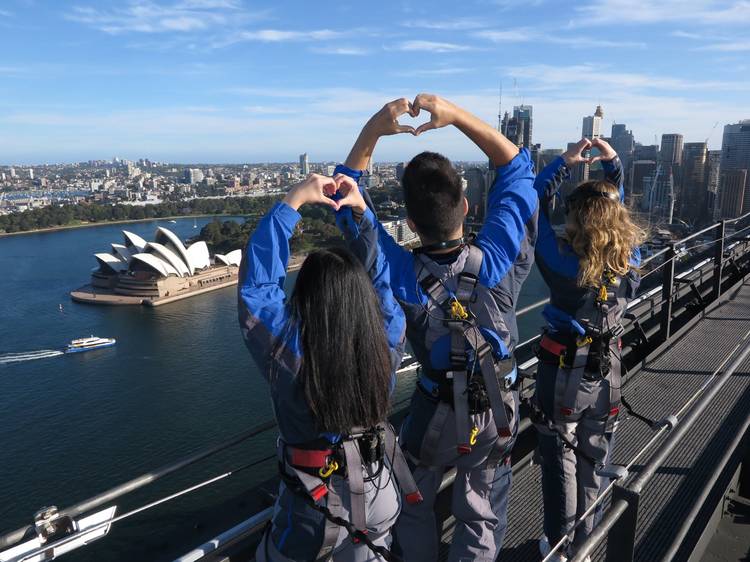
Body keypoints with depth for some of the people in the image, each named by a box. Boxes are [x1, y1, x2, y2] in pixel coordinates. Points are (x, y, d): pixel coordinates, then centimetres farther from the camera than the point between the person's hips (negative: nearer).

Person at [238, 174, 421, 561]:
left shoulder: (290, 355, -31)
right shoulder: (387, 343, -22)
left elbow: (256, 280, -23)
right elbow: (379, 274, -8)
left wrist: (292, 201, -21)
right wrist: (360, 210, -8)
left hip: (315, 506, -2)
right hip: (377, 498, 3)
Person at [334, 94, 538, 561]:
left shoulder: (401, 277, -28)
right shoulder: (497, 261, -26)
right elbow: (518, 167, -14)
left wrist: (372, 130, -22)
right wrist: (457, 115, -23)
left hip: (434, 413, -1)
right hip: (496, 412, 2)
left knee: (414, 509, 26)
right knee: (482, 518, 21)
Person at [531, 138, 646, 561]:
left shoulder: (563, 263, -26)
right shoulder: (632, 261, -12)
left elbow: (534, 203, -17)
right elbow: (619, 207, 5)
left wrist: (565, 163, -13)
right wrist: (613, 163, 2)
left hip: (563, 373, -4)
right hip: (607, 372, 4)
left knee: (559, 460, 14)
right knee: (593, 460, 20)